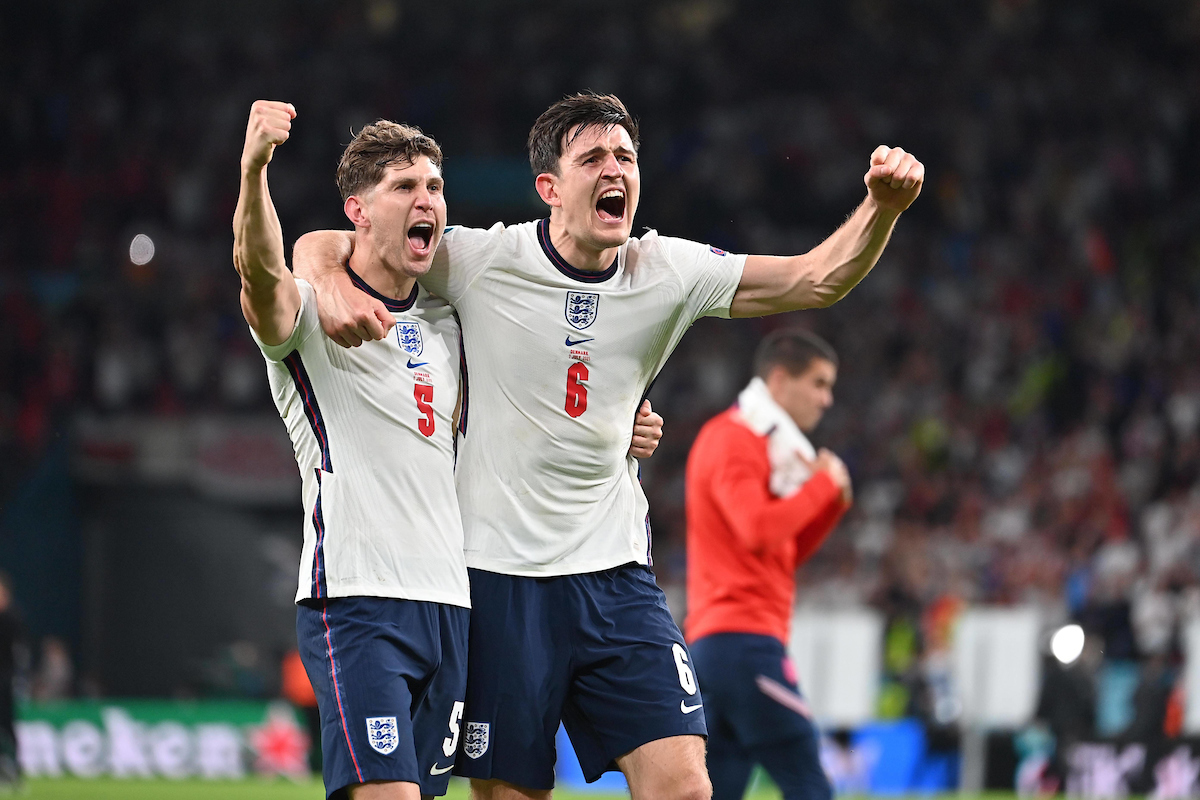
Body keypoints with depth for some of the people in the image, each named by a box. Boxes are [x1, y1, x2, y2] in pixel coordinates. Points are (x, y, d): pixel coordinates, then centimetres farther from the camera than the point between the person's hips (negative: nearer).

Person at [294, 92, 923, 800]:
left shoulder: (666, 272, 1)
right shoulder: (484, 261, -8)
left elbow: (815, 279, 0)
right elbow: (323, 246, -3)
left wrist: (883, 206, -18)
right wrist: (332, 286, -26)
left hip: (615, 575, 3)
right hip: (499, 575, -2)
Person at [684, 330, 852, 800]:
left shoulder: (756, 444, 24)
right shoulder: (732, 443, -7)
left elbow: (790, 551, 25)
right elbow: (759, 530, -23)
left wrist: (834, 498, 10)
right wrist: (822, 484, -10)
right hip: (744, 636, -10)